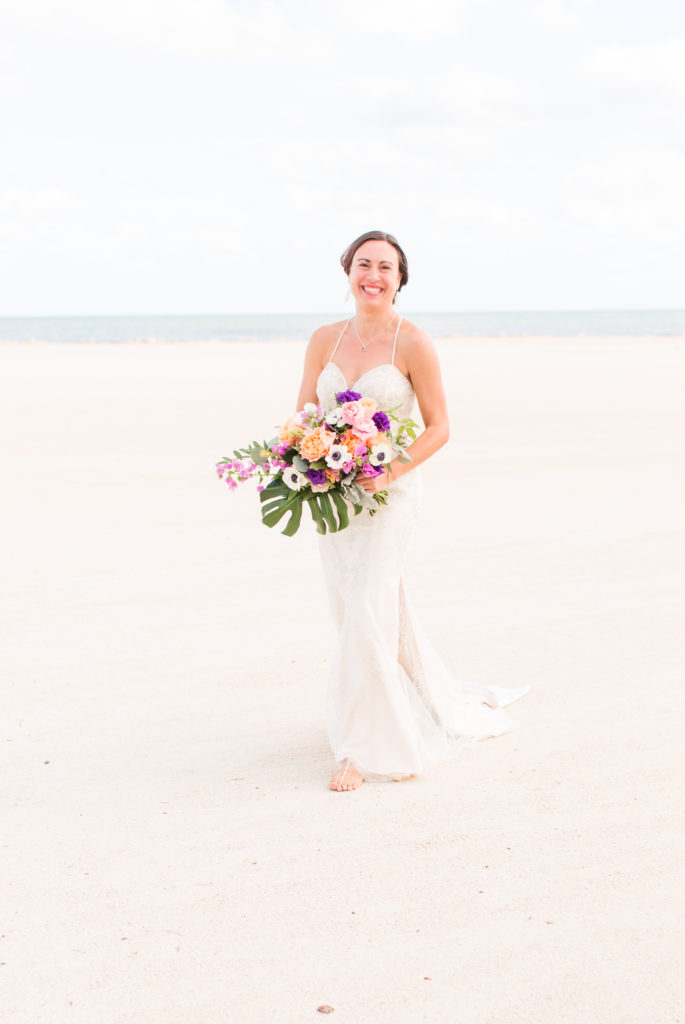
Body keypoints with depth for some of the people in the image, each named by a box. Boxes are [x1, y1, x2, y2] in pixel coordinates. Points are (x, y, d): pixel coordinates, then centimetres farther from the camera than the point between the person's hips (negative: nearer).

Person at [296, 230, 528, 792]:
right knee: (370, 614, 13)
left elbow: (439, 427, -6)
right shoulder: (325, 340, 7)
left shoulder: (414, 344, -7)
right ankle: (434, 702, 36)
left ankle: (363, 748, -2)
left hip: (390, 492, -5)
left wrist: (392, 471, -20)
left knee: (367, 613, -12)